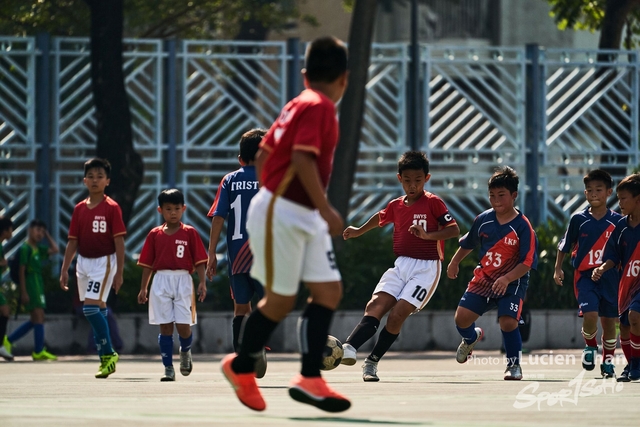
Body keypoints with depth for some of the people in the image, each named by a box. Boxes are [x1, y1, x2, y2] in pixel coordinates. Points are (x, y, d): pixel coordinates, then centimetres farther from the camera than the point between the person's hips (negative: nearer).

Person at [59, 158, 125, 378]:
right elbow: (73, 242, 12)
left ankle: (108, 354, -9)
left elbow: (119, 241, -8)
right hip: (84, 262, 6)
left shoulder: (112, 208, -8)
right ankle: (106, 359, 14)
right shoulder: (79, 209, 8)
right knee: (98, 311, 9)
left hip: (104, 262, -6)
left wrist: (119, 273, -12)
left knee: (91, 307, -18)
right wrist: (65, 269, 7)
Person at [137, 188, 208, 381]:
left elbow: (199, 260, 1)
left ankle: (185, 351, 27)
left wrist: (202, 282, -9)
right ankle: (168, 369, 5)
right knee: (165, 327, 0)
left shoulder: (190, 233, 2)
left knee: (183, 326, -7)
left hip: (183, 280, -2)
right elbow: (147, 264, 11)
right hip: (161, 280, 2)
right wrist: (143, 288, 8)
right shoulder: (155, 234, 8)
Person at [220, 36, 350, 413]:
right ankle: (241, 366, 20)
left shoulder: (298, 105, 12)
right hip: (281, 214, -9)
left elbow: (264, 153, 17)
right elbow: (302, 159, -26)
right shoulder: (319, 108, -15)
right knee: (281, 300, 0)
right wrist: (326, 209, -27)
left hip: (304, 218, 9)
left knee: (329, 291, 0)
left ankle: (310, 379, -4)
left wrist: (271, 192, 26)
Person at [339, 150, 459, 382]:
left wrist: (428, 235, -25)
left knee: (397, 315, -17)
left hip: (426, 267, -5)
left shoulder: (433, 203, -5)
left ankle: (372, 361, -3)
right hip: (400, 265, 5)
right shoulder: (395, 206, 12)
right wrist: (359, 231, 43)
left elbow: (454, 229, -12)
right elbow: (381, 217, 36)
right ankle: (348, 349, -33)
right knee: (374, 307, -16)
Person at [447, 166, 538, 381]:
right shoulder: (483, 220, -1)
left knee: (508, 321, -23)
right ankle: (471, 338, 34)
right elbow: (468, 243, 20)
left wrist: (507, 279, -32)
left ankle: (514, 364, 2)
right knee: (461, 317, -5)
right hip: (483, 279, 5)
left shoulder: (523, 227, -16)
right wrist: (454, 263, 29)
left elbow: (527, 263, -20)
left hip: (512, 283, -5)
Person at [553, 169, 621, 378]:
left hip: (610, 277, 1)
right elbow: (565, 245, 9)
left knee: (609, 320, 7)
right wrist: (558, 268, 3)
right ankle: (590, 346, 11)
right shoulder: (578, 219, -2)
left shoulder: (617, 220, -1)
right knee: (590, 315, -19)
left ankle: (608, 360, 26)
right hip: (585, 275, -1)